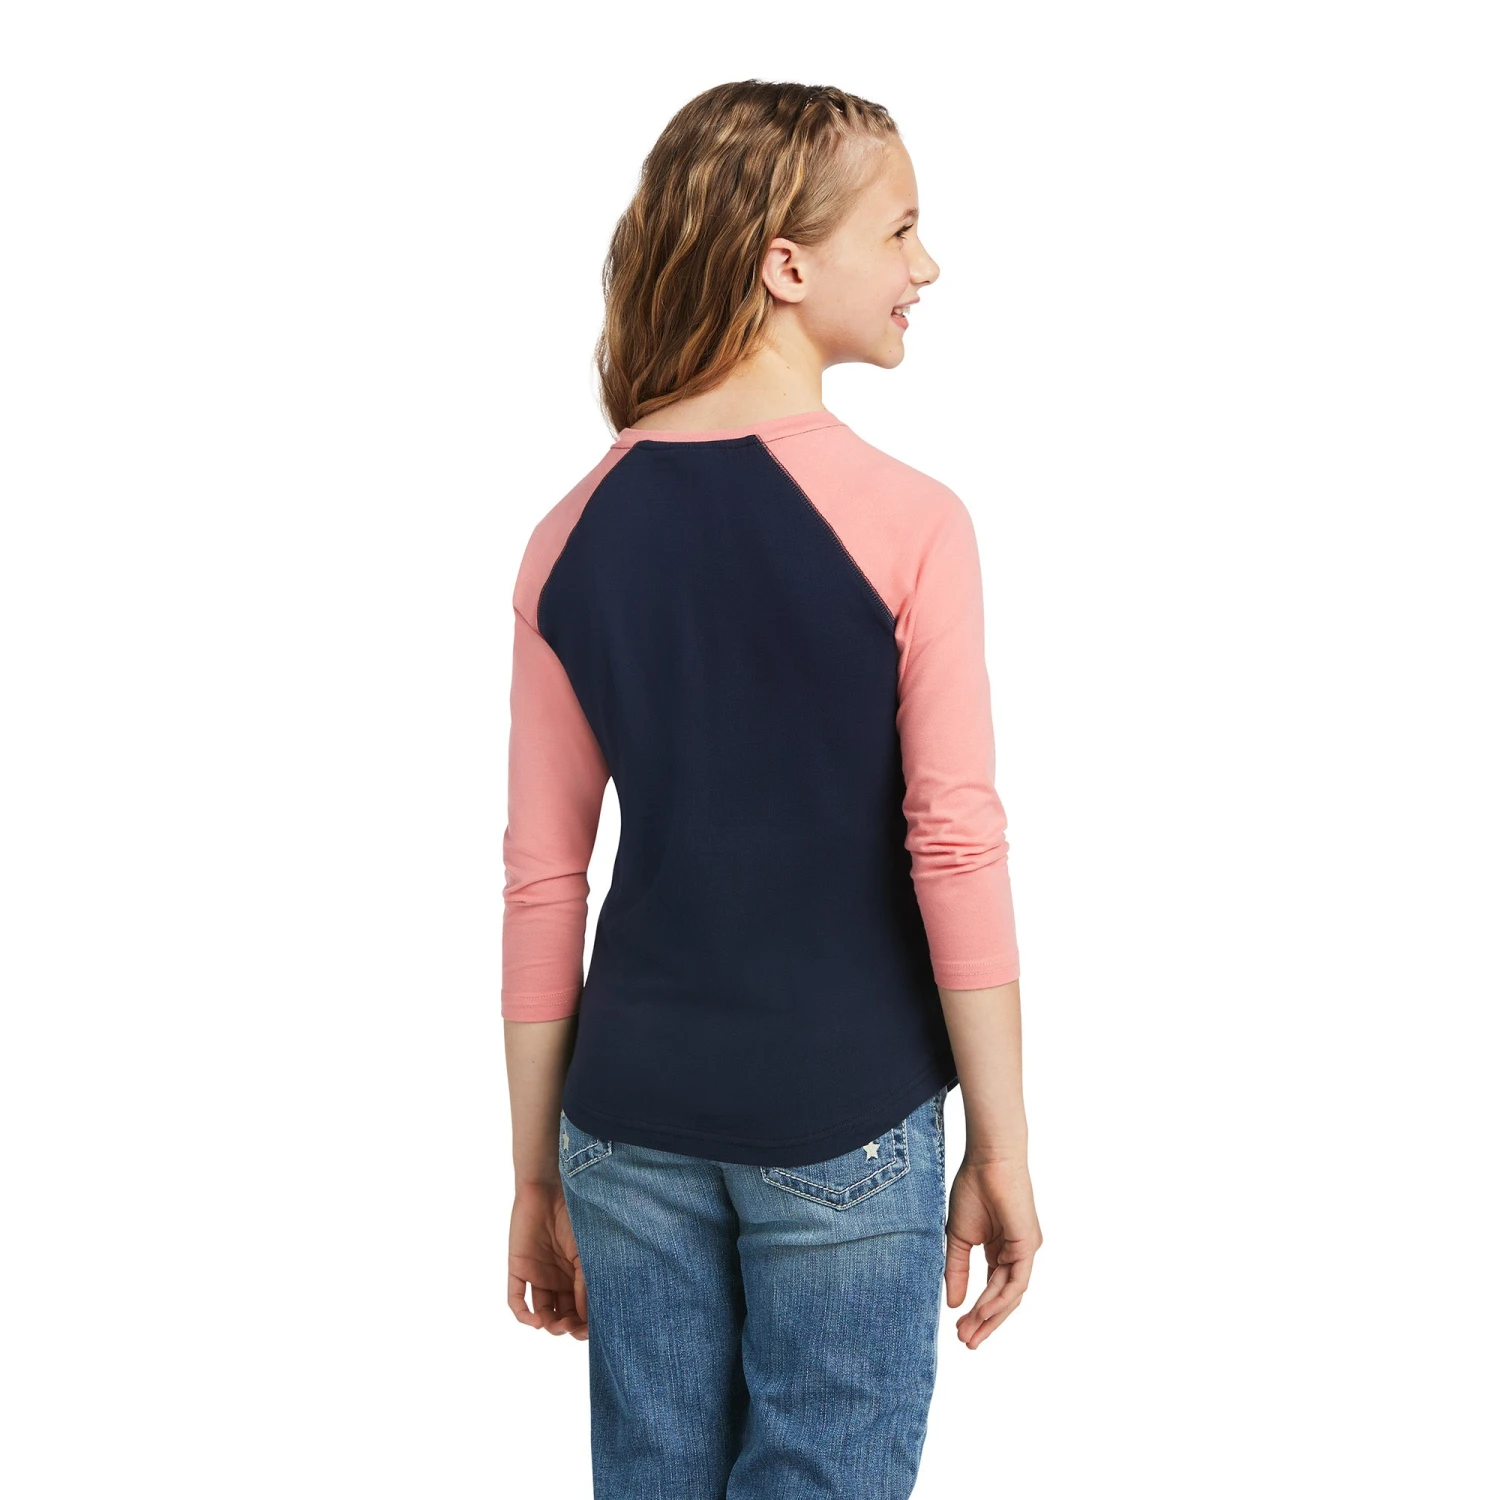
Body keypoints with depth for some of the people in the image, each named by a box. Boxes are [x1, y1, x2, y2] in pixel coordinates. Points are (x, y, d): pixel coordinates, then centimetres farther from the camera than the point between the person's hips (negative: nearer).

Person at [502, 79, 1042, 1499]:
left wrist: (537, 1176, 9)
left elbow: (542, 880, 1)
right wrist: (1000, 1148, -4)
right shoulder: (908, 523, -12)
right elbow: (955, 850, -13)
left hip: (630, 1120, 4)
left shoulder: (574, 535, 0)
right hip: (845, 1123, -4)